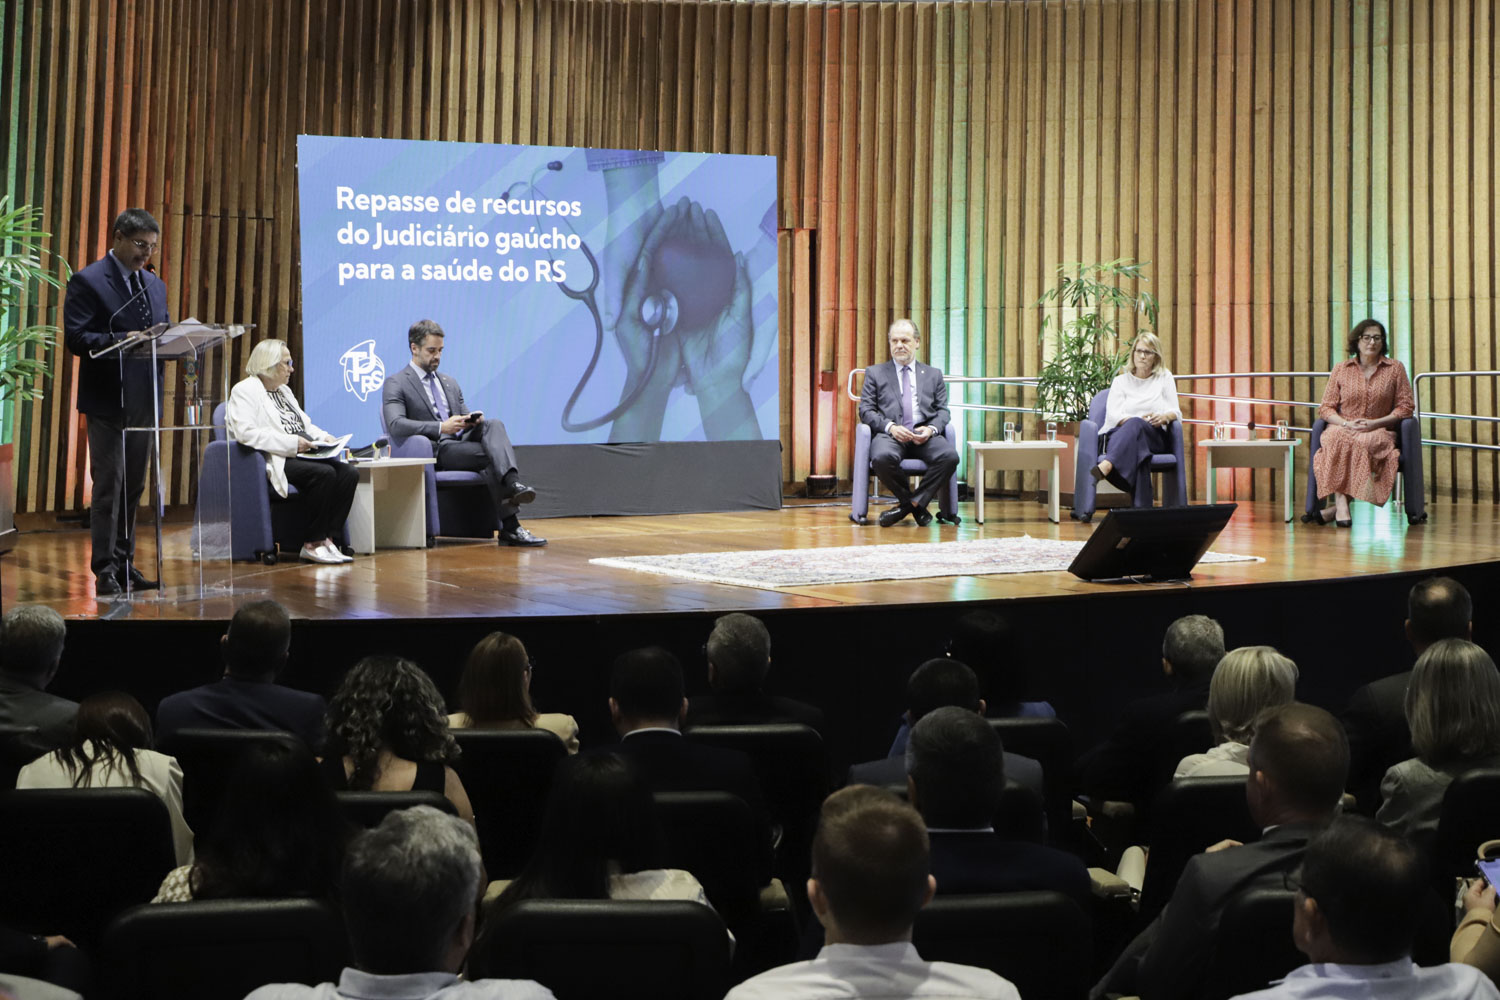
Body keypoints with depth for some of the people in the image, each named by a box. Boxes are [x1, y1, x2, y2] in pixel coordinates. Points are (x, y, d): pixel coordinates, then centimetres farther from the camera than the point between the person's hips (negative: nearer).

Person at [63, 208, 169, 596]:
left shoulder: (154, 284, 16)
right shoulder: (87, 282, -6)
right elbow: (75, 338, -14)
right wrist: (121, 341, -26)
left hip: (143, 400, 7)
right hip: (107, 400, -7)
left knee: (133, 487, 11)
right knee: (109, 485, -6)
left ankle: (125, 565, 18)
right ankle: (105, 571, -2)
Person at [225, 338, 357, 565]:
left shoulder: (284, 390, 25)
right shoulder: (244, 391, -3)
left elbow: (305, 424, 30)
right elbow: (246, 433, -18)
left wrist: (323, 437, 6)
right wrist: (291, 444, -23)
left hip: (300, 455, 9)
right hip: (275, 461, -9)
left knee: (348, 473, -15)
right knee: (324, 473, -31)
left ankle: (329, 539, -18)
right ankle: (313, 544, -22)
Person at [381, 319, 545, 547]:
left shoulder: (449, 382, 25)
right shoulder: (396, 384, 2)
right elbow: (395, 425, -15)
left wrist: (473, 420, -2)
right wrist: (441, 428, -24)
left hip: (461, 443, 6)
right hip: (435, 453, -6)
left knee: (493, 424, -27)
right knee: (494, 456, -28)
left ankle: (513, 483, -46)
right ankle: (510, 527, -32)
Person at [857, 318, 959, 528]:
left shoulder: (933, 375, 23)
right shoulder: (875, 373, 17)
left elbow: (943, 411, 14)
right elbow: (866, 410, 7)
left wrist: (931, 429, -9)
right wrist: (890, 427, -12)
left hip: (924, 435, 1)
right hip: (890, 434, -1)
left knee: (950, 456, -32)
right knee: (882, 457, -38)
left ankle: (910, 503, -16)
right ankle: (917, 506, -13)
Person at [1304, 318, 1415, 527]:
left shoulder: (1395, 369, 11)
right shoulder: (1340, 370, 12)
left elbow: (1405, 406, 6)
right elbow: (1326, 408, 9)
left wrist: (1376, 423, -9)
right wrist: (1347, 423, -11)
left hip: (1378, 431, -1)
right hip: (1343, 428, 1)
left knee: (1364, 443, -38)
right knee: (1338, 441, -38)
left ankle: (1331, 509, -38)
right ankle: (1341, 504, -45)